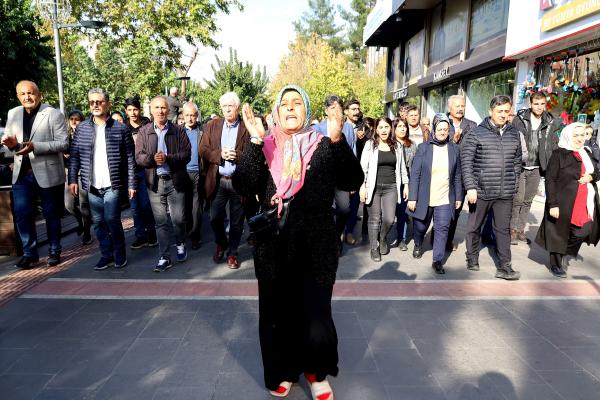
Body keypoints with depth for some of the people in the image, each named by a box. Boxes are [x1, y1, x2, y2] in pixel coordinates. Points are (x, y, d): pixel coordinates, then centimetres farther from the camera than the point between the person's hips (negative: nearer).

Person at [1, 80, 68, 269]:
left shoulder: (54, 114, -8)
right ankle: (29, 252, 16)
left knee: (51, 215, 8)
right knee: (22, 215, 3)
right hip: (21, 174, 4)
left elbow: (63, 143, -13)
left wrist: (35, 146, -24)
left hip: (47, 173, -4)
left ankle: (54, 251, 22)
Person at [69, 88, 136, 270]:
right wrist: (72, 179, -1)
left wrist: (131, 184, -5)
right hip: (92, 186, 4)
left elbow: (129, 159, -2)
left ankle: (120, 254, 12)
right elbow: (74, 156, 8)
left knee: (111, 219, -7)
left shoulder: (120, 129, -1)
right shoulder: (82, 128, 7)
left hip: (112, 184, -3)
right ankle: (106, 255, 21)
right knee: (98, 222, 9)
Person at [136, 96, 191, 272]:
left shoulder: (179, 130, 2)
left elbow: (186, 154, -6)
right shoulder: (144, 131, 7)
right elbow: (139, 157, 1)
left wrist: (167, 158, -19)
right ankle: (164, 258, 14)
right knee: (160, 221, 5)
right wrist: (153, 159, -19)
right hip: (154, 182, 1)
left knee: (178, 219, 4)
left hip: (175, 181, -1)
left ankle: (180, 244, 34)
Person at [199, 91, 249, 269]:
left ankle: (232, 252, 28)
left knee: (236, 221, 9)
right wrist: (220, 154, -15)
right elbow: (203, 150, 1)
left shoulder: (247, 128, -4)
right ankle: (221, 244, 38)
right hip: (218, 181, 3)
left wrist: (237, 154, -24)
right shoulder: (212, 126, 7)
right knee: (215, 218, 10)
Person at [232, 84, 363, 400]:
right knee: (277, 313, 10)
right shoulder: (264, 148, 5)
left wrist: (338, 140, -25)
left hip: (316, 247, -1)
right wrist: (255, 142, -20)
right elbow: (242, 186, -9)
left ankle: (316, 371, 29)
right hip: (273, 248, 2)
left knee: (314, 313, -1)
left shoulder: (325, 147, 1)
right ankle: (283, 371, 36)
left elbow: (352, 182, -12)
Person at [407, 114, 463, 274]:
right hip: (424, 198, -1)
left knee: (442, 229, -2)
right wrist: (412, 198, -9)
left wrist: (459, 196, 9)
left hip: (445, 199, 1)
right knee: (421, 227, 14)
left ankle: (437, 261, 9)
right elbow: (415, 174, -5)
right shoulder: (423, 148, -4)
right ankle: (418, 246, 44)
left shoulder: (454, 149, 3)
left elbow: (457, 176, 9)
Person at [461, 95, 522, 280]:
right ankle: (472, 259, 28)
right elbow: (466, 162, -9)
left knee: (503, 229, 6)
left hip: (505, 193, 3)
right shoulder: (476, 134, -6)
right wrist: (470, 187, -14)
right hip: (480, 190, -3)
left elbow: (517, 161, 16)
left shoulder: (514, 134, 9)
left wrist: (513, 184, 11)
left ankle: (505, 267, 13)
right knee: (474, 227, 10)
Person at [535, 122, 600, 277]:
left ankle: (565, 253, 30)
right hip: (563, 204, -6)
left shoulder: (587, 154, 13)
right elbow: (550, 180, -13)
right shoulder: (559, 154, -8)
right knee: (559, 233, 4)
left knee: (582, 232, 2)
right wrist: (553, 204, -19)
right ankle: (556, 264, 22)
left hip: (585, 204, 6)